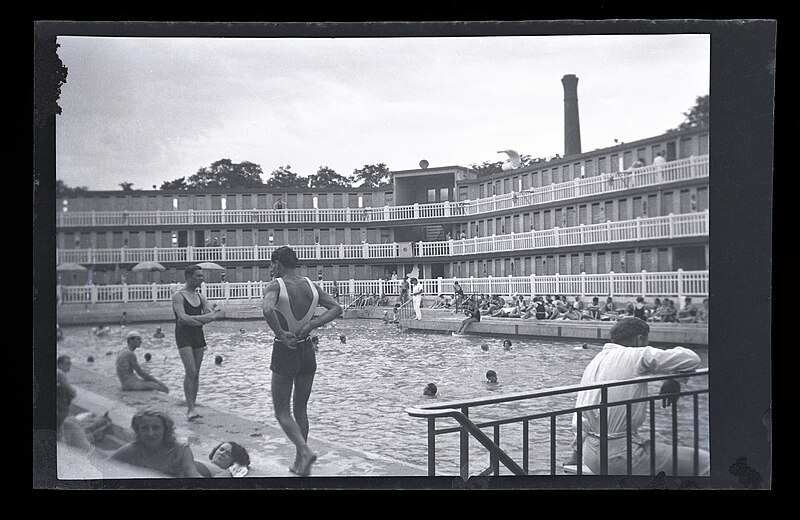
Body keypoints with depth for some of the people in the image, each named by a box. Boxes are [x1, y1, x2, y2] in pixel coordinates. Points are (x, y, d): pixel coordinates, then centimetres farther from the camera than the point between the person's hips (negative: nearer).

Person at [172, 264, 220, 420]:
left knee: (196, 373, 6)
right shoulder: (178, 295, -6)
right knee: (190, 371, -15)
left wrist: (193, 319, -13)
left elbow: (212, 315, 3)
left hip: (198, 334, 6)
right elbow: (183, 318, -18)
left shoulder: (201, 297, 13)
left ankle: (192, 407, 13)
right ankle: (190, 409, -13)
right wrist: (204, 318, -13)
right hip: (184, 335, -6)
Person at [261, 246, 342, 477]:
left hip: (285, 351, -5)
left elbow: (267, 310, -33)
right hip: (307, 351, 5)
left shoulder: (275, 285, -13)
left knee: (282, 410, 7)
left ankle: (305, 450, -13)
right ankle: (300, 463, 22)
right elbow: (336, 308, 0)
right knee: (301, 409, 18)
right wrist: (312, 324, -6)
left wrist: (281, 334, -20)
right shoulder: (310, 285, 4)